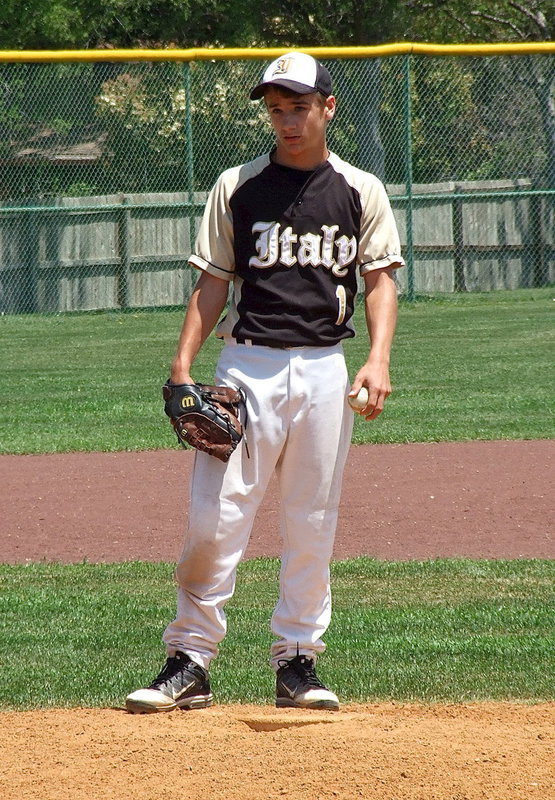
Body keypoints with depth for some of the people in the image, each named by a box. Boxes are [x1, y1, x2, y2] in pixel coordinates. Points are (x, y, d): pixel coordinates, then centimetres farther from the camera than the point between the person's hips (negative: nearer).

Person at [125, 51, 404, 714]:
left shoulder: (361, 192, 7)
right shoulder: (237, 188, 5)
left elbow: (380, 280, 4)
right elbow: (213, 283, 6)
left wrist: (379, 358, -11)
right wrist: (183, 364, -5)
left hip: (324, 368, 1)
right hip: (248, 366, -1)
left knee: (311, 525, 5)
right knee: (214, 518, -8)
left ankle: (297, 662, 14)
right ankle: (190, 661, -2)